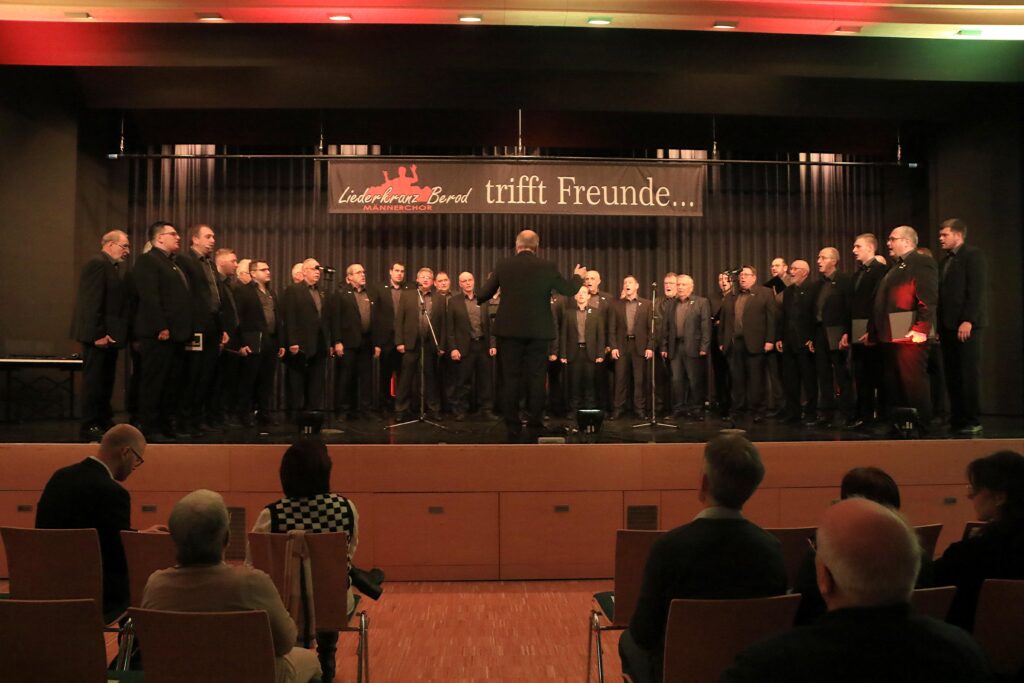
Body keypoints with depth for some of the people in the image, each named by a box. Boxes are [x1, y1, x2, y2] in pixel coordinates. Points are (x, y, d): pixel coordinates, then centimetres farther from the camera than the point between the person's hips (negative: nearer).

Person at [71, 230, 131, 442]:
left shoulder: (114, 266, 16)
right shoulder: (97, 264, -14)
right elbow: (92, 303, -20)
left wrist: (112, 333, 10)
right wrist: (98, 334, -21)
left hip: (110, 334, 10)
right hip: (100, 336, -10)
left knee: (106, 381, 16)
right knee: (94, 382, -2)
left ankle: (104, 421, 26)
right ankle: (88, 426, 5)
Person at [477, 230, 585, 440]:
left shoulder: (503, 266, -1)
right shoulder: (547, 266, -2)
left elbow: (482, 295, 4)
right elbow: (568, 289, 9)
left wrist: (491, 280, 27)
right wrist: (578, 276, 30)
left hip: (510, 330, 0)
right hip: (538, 331, 0)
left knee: (511, 378, 5)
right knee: (536, 377, 6)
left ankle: (513, 427, 6)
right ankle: (534, 426, 8)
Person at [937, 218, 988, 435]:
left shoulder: (973, 255, -3)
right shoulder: (945, 261, 19)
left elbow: (977, 291, -12)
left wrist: (968, 320, -19)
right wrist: (939, 326, 11)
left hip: (966, 325, -7)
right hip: (947, 326, 7)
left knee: (969, 375, -5)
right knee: (952, 376, 4)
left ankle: (973, 422, 1)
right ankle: (957, 420, 8)